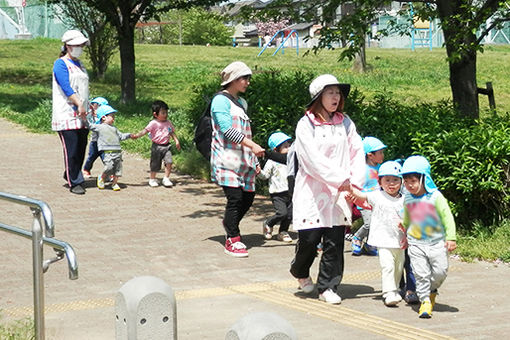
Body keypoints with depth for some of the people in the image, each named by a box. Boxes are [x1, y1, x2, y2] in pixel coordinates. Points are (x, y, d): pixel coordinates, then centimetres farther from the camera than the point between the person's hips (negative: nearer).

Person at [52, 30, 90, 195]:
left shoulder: (79, 64, 20)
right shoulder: (61, 64, -6)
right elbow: (66, 88, -17)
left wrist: (88, 107, 22)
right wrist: (79, 104, -25)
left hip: (81, 116, 8)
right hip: (66, 115, -8)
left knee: (81, 148, 9)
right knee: (71, 150, -8)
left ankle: (70, 175, 27)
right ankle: (74, 183, -2)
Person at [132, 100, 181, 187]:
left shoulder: (168, 123, 9)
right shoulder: (153, 123, -9)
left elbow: (172, 133, 19)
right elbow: (145, 130, -16)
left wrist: (176, 141, 10)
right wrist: (137, 135, -28)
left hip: (166, 146, 4)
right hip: (157, 146, -4)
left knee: (169, 162, -11)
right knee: (155, 164, 5)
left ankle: (166, 179, 2)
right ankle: (152, 179, 24)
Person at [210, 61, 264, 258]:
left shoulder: (242, 103, 21)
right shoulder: (221, 101, -7)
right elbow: (227, 130, -19)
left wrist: (255, 161, 21)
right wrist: (252, 145, -26)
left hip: (244, 160, 8)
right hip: (227, 159, -8)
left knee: (248, 197, 5)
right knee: (235, 197, -13)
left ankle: (229, 224, 31)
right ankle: (232, 241, -4)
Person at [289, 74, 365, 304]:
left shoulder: (345, 123, 11)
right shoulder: (306, 124, -4)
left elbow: (357, 153, 7)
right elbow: (314, 160, -12)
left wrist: (355, 182, -8)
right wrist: (342, 180, -16)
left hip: (339, 194, 4)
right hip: (312, 192, -4)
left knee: (334, 243, 1)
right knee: (309, 239, -3)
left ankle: (328, 287, 12)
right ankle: (300, 272, 27)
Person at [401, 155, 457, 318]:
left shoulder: (435, 197, -12)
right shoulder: (407, 199, 1)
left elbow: (447, 217, -10)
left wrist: (451, 238, -15)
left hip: (437, 242, -2)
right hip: (416, 243, 2)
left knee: (440, 271, 0)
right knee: (421, 273, -4)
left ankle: (432, 290, 28)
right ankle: (425, 301, 5)